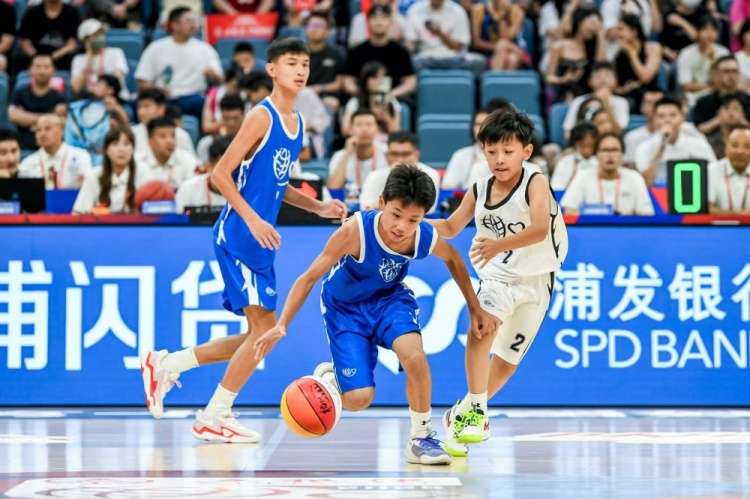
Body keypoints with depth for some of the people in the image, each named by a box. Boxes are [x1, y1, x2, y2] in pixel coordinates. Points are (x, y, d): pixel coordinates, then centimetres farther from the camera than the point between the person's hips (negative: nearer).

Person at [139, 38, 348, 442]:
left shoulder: (297, 122, 13)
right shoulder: (262, 117, -13)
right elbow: (220, 174, -16)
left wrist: (317, 207, 13)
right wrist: (253, 219, -23)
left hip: (260, 241, 9)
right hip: (238, 236, -9)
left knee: (259, 335, 11)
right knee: (264, 325, -12)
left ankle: (166, 364, 22)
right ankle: (214, 417, -2)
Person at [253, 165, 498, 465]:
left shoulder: (426, 238, -23)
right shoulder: (355, 232, -34)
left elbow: (453, 260, 2)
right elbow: (309, 278, -24)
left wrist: (475, 309, 8)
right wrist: (281, 325, -31)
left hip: (389, 297, 2)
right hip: (344, 305, -2)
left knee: (414, 356, -29)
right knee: (358, 400, -11)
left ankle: (422, 437, -6)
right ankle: (328, 377, 27)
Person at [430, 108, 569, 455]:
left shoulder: (535, 182, -17)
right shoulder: (479, 191, -4)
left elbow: (540, 229, -33)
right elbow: (451, 227, 10)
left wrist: (498, 245, -49)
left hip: (536, 280, -1)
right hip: (498, 275, 1)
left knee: (507, 359, 9)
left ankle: (465, 413, 29)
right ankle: (476, 411, -23)